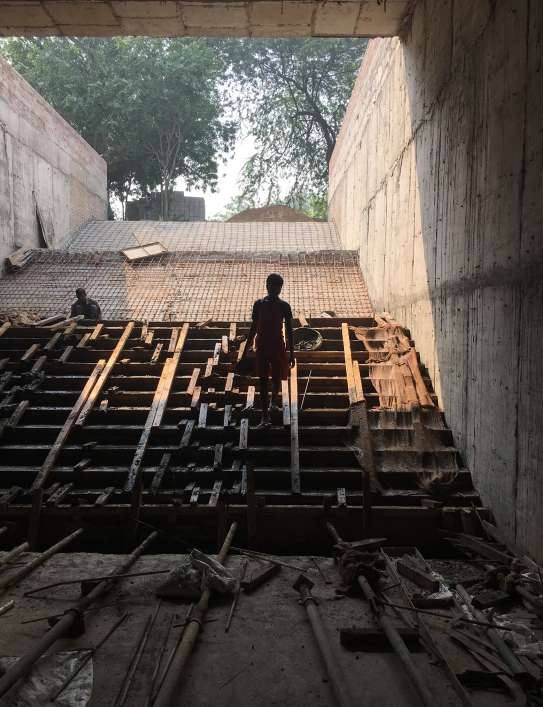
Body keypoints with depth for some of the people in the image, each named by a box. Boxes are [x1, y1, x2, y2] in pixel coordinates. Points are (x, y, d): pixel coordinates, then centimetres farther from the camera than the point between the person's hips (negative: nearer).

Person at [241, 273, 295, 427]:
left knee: (277, 378, 10)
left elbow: (289, 330, 0)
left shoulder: (284, 306, -3)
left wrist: (291, 353, -2)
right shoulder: (259, 304, 0)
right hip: (262, 347, 0)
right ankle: (265, 417, 2)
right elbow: (254, 328, 5)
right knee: (263, 381, -1)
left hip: (278, 347, 0)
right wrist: (246, 349, 5)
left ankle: (274, 399, 45)